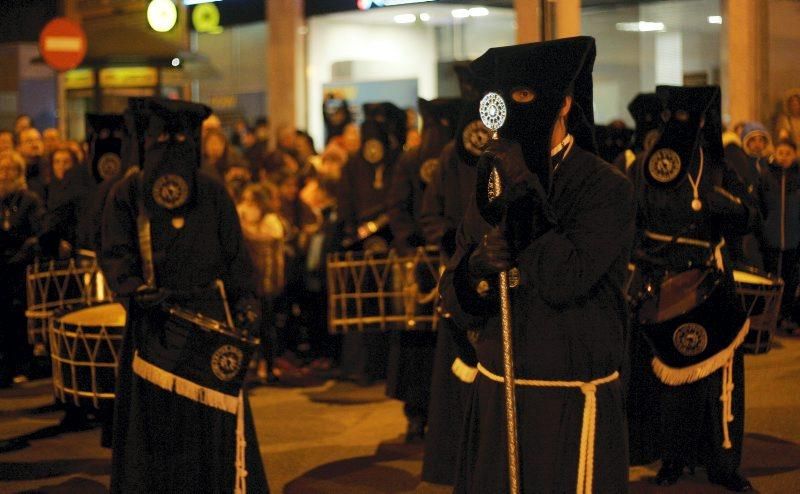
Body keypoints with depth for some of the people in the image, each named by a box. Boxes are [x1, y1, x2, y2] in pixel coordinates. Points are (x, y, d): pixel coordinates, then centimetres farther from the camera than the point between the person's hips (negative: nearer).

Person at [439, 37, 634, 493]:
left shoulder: (606, 187, -9)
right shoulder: (492, 184, 7)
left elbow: (564, 280, -22)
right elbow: (459, 307, 5)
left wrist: (523, 196, -16)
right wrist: (479, 269, -17)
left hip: (572, 404, -5)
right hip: (496, 395, 5)